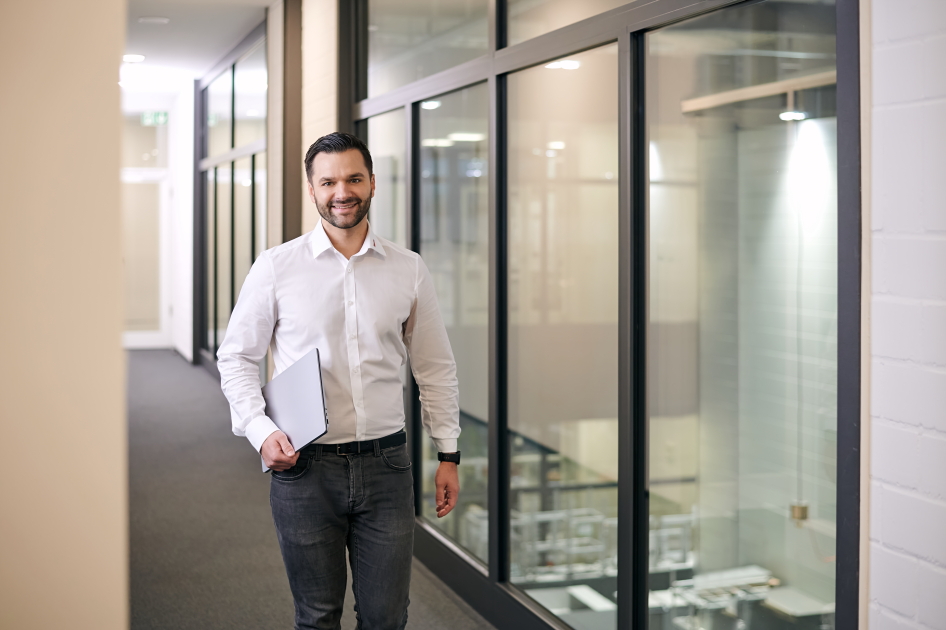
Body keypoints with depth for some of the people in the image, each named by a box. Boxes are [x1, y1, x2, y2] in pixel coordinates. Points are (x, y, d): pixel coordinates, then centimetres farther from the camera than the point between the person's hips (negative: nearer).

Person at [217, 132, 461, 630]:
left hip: (386, 463, 1)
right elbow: (236, 356, 5)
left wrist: (448, 454, 7)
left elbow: (435, 368, 10)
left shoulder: (408, 270, 5)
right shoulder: (277, 267, -1)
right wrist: (261, 431, -9)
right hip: (304, 464, -1)